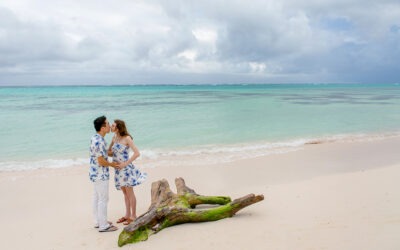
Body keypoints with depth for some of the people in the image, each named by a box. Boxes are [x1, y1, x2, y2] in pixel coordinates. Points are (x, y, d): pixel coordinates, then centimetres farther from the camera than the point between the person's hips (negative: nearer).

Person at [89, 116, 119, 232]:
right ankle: (103, 225, 8)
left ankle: (98, 221, 29)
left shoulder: (95, 138, 7)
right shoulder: (99, 142, -25)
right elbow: (101, 161, -23)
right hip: (101, 175, -10)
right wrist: (112, 164, -7)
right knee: (103, 199, -1)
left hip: (95, 173, 10)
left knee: (97, 197, 17)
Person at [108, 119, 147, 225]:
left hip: (126, 168, -7)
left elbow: (137, 153, -18)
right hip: (118, 169, 7)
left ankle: (133, 216, 13)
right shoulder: (114, 138, 6)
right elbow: (109, 152, 13)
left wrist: (125, 163, -19)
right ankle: (127, 215, 26)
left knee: (129, 192, 2)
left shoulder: (127, 138, -14)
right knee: (125, 192, 15)